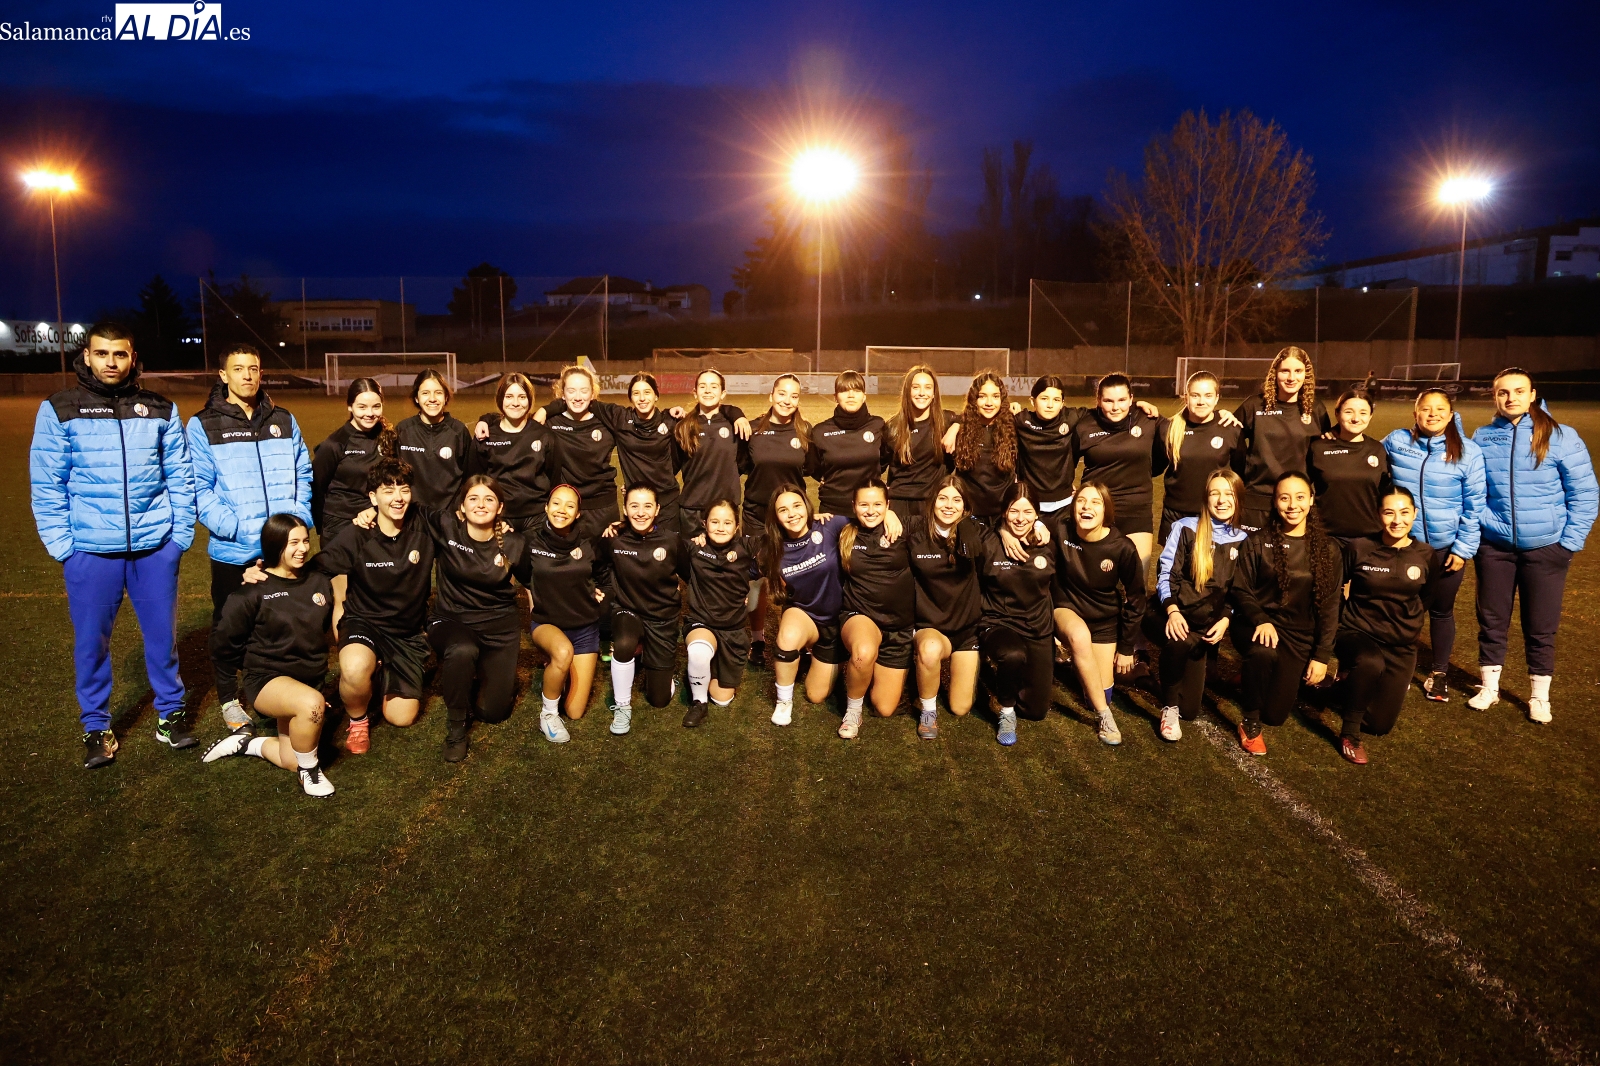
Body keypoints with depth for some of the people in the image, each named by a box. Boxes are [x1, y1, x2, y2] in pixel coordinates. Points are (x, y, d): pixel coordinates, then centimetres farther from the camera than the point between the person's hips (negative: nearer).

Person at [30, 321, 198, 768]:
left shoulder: (160, 410, 5)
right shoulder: (59, 410, 1)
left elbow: (180, 477, 6)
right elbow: (46, 485, 1)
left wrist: (182, 534, 0)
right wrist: (61, 544, -5)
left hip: (155, 546, 1)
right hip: (89, 550, -1)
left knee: (162, 634, 10)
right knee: (91, 641, 8)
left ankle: (170, 714, 26)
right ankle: (96, 727, 24)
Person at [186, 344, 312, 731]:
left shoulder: (284, 421, 9)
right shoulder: (203, 426, -2)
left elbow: (303, 474, 9)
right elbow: (200, 487, -8)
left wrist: (299, 518, -6)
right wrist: (234, 528, -18)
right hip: (232, 550, -2)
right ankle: (229, 699, 27)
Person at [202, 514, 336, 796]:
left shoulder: (321, 582, 1)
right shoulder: (253, 591, -11)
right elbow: (225, 644, -3)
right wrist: (229, 698, 1)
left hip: (311, 680, 5)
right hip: (268, 678, -5)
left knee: (293, 761, -1)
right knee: (311, 703, -37)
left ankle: (245, 743, 28)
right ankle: (310, 770, -12)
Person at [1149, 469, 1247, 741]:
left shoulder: (1243, 541, 8)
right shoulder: (1186, 527, 1)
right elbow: (1166, 574, -4)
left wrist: (1225, 620, -9)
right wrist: (1172, 610, -20)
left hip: (1210, 623, 2)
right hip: (1175, 613, -2)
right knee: (1180, 642, -40)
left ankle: (1183, 708, 28)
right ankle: (1169, 707, -15)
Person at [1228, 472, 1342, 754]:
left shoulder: (1327, 549, 2)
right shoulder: (1257, 542, -3)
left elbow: (1329, 606, 2)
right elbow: (1239, 591, -4)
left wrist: (1321, 655, -3)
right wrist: (1261, 620, -24)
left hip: (1300, 635, 2)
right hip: (1258, 624, -2)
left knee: (1276, 714, -1)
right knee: (1263, 653, -40)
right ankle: (1250, 723, -15)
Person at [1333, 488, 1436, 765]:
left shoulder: (1425, 555, -4)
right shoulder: (1358, 548, -12)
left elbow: (1426, 599, 16)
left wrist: (1407, 621, 10)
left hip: (1401, 645, 3)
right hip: (1357, 632, -3)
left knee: (1380, 724, 2)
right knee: (1370, 663, -40)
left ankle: (1359, 686, 36)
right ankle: (1350, 734, -19)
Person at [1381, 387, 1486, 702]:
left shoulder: (1468, 451, -8)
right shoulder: (1395, 442, -6)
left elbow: (1474, 505, -6)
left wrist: (1464, 548, -9)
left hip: (1446, 547, -1)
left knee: (1441, 611, 15)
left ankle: (1440, 672, 32)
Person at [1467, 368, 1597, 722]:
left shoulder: (1561, 437, -8)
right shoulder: (1482, 439, -1)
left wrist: (1569, 543, -7)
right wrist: (1477, 527, -1)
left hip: (1546, 548, -2)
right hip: (1494, 547, 2)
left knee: (1540, 627, 9)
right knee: (1491, 621, 12)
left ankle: (1539, 696, 25)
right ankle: (1489, 688, 28)